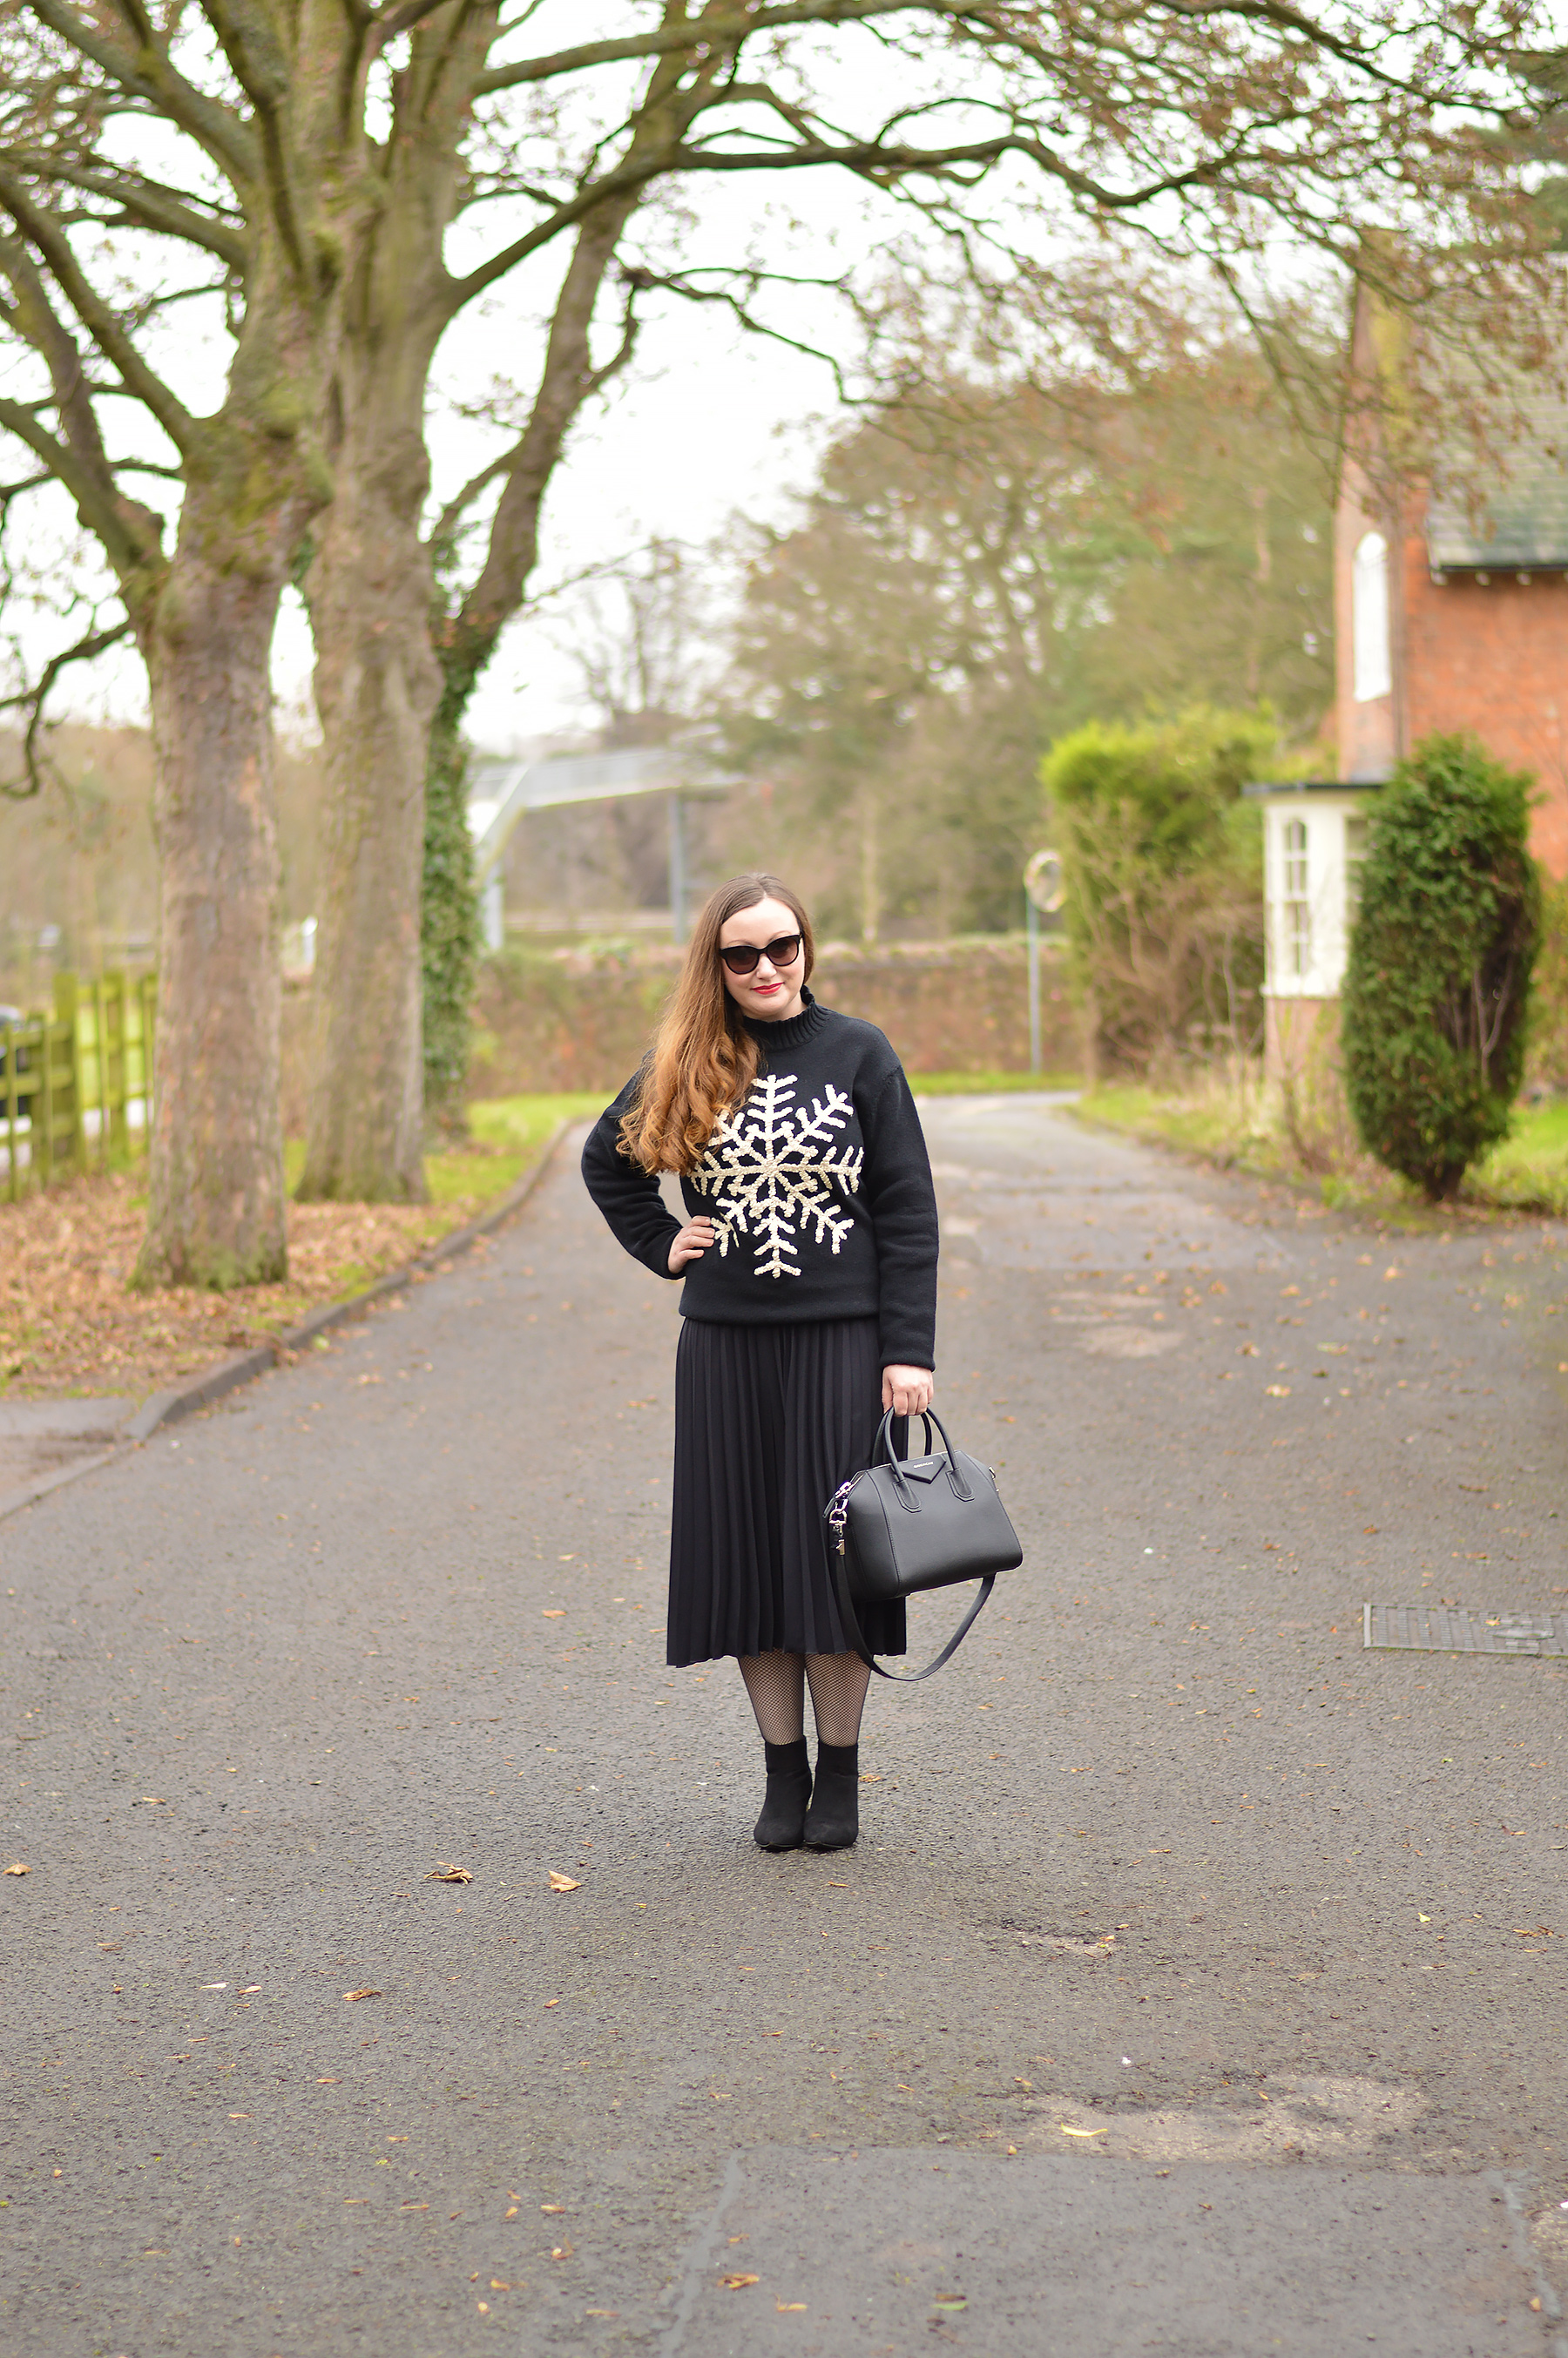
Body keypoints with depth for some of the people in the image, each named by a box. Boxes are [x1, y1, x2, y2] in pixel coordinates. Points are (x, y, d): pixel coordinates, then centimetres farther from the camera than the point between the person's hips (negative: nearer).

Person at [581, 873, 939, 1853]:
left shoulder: (858, 1053, -1)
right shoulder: (685, 1065, 6)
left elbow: (909, 1212, -2)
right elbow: (606, 1159, 23)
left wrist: (908, 1352, -8)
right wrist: (662, 1246, 8)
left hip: (838, 1340, -2)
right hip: (725, 1343, 3)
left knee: (832, 1552, 0)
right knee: (747, 1552, 5)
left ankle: (840, 1774, 12)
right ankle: (783, 1772, 15)